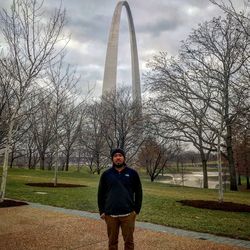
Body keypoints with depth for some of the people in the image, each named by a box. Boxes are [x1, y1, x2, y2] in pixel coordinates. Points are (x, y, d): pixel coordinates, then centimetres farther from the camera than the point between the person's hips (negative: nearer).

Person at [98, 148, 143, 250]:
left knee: (129, 241, 7)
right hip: (110, 215, 1)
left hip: (128, 214, 0)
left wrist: (137, 210, -1)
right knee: (112, 241, 11)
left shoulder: (132, 173, 1)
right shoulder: (106, 174, 2)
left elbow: (138, 193, 5)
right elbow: (101, 194, 7)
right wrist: (102, 211, 2)